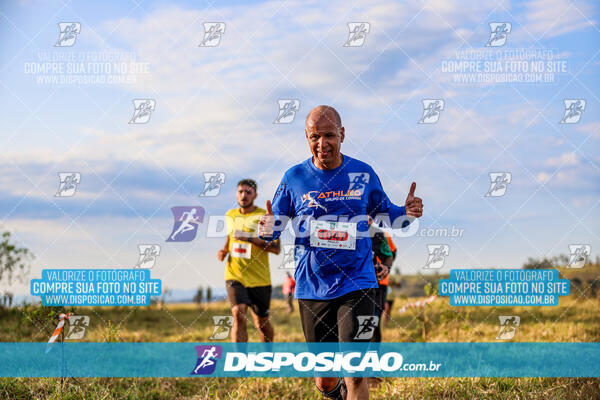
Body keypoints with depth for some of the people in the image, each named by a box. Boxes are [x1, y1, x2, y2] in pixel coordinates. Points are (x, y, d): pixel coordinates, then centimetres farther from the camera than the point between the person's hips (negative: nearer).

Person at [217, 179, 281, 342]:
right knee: (239, 315, -22)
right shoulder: (230, 215, 8)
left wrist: (250, 238, -23)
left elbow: (276, 248, -14)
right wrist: (224, 250, 8)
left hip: (259, 278, -2)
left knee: (261, 323, 12)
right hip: (234, 275, 2)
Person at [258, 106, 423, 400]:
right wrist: (267, 229, -16)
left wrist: (407, 213, -8)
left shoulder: (364, 174, 2)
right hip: (312, 288, 1)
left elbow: (385, 213, 14)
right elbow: (277, 223, 7)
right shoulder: (294, 178, 0)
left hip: (356, 284, -1)